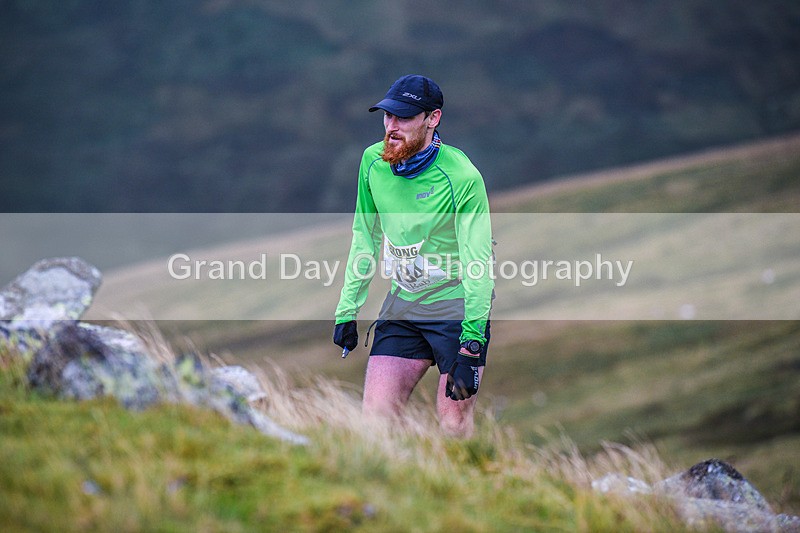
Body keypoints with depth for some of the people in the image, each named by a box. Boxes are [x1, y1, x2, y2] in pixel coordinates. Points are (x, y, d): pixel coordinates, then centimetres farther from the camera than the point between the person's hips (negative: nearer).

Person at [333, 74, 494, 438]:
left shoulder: (460, 176, -18)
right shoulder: (373, 162, -1)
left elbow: (479, 262, -19)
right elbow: (365, 238, 11)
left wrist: (471, 347, -24)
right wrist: (347, 309, 10)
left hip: (457, 307, -5)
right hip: (402, 306, 5)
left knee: (454, 427, -6)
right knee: (375, 415, -5)